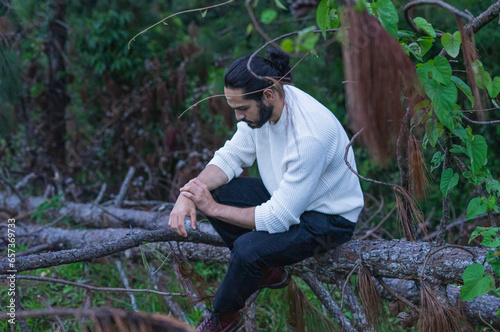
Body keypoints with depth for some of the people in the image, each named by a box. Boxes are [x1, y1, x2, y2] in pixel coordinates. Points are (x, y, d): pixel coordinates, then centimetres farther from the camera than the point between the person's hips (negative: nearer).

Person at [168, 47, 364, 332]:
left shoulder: (310, 137, -37)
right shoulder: (261, 104, -13)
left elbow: (279, 218, -31)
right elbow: (232, 155, -2)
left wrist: (214, 209, -22)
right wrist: (189, 193, -19)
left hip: (328, 219, -8)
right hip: (284, 194, 8)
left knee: (249, 247, -29)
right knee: (217, 191, -9)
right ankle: (269, 271, 10)